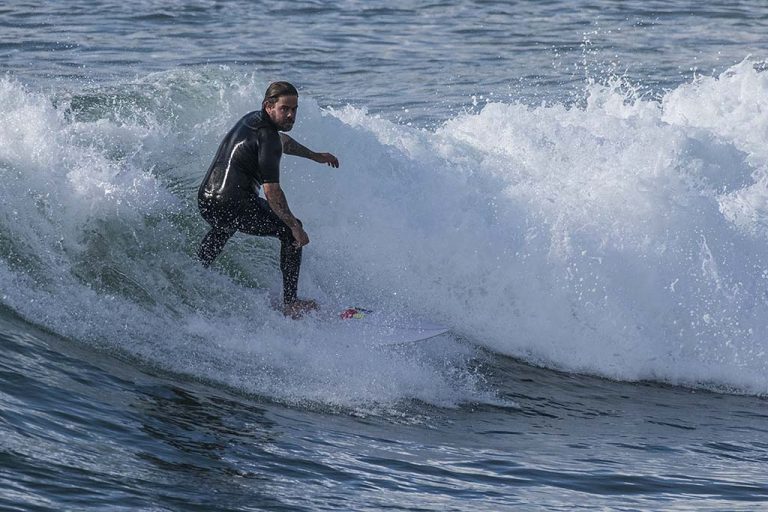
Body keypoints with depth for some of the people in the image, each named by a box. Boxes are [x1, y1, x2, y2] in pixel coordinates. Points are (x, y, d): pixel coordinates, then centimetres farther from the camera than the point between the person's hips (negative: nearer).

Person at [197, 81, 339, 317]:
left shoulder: (252, 120, 16)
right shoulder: (267, 138, -14)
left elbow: (282, 141, 38)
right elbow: (271, 191, -20)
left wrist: (314, 156, 50)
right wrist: (295, 226, -15)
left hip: (205, 202, 9)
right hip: (234, 207, -9)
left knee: (225, 224, 44)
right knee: (290, 230, 8)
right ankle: (290, 304, 4)